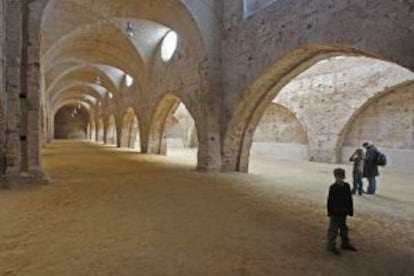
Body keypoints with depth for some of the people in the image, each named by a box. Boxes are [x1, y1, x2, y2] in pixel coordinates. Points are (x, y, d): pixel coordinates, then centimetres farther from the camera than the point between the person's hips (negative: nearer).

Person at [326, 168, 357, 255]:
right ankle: (331, 246, 14)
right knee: (333, 229, 3)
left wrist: (350, 210, 8)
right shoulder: (333, 188, -16)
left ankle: (345, 244, 37)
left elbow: (350, 199, 8)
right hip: (335, 213, -6)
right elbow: (330, 201, -14)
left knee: (344, 228, 21)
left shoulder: (346, 186, 0)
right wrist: (330, 212, -13)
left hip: (343, 213, 6)